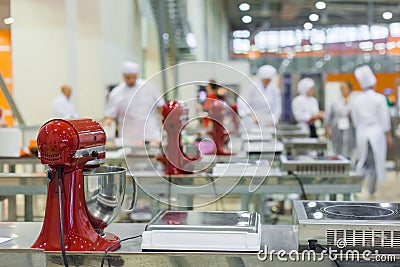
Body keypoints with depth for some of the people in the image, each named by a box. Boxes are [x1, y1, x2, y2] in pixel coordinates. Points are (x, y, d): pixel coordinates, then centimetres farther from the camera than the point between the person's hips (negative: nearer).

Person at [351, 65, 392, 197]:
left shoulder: (355, 100, 0)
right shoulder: (380, 98, -8)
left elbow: (355, 121, 5)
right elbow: (384, 119, -5)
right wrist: (388, 136, 3)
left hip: (361, 134, 2)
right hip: (377, 133, -2)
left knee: (363, 161, 16)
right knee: (375, 163, 7)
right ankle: (371, 192, 9)